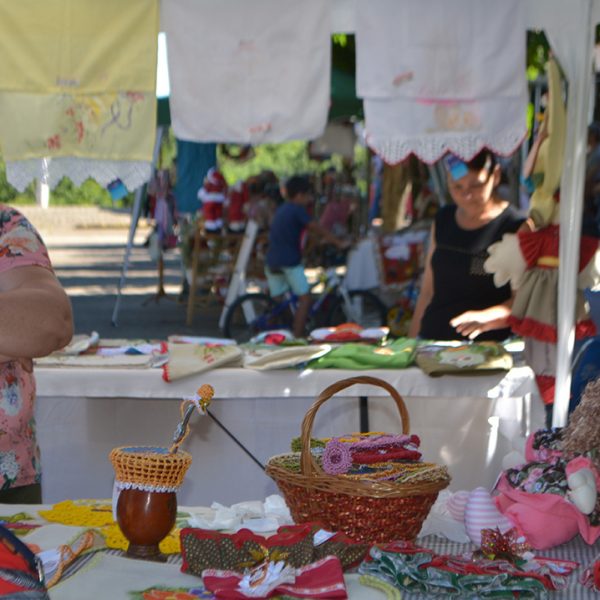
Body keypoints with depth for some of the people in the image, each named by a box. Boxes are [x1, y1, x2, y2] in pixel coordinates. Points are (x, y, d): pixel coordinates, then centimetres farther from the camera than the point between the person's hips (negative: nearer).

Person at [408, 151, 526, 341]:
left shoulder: (515, 228, -4)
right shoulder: (443, 220, 14)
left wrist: (485, 318, -26)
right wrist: (412, 339, 15)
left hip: (486, 347, -5)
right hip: (431, 340, 5)